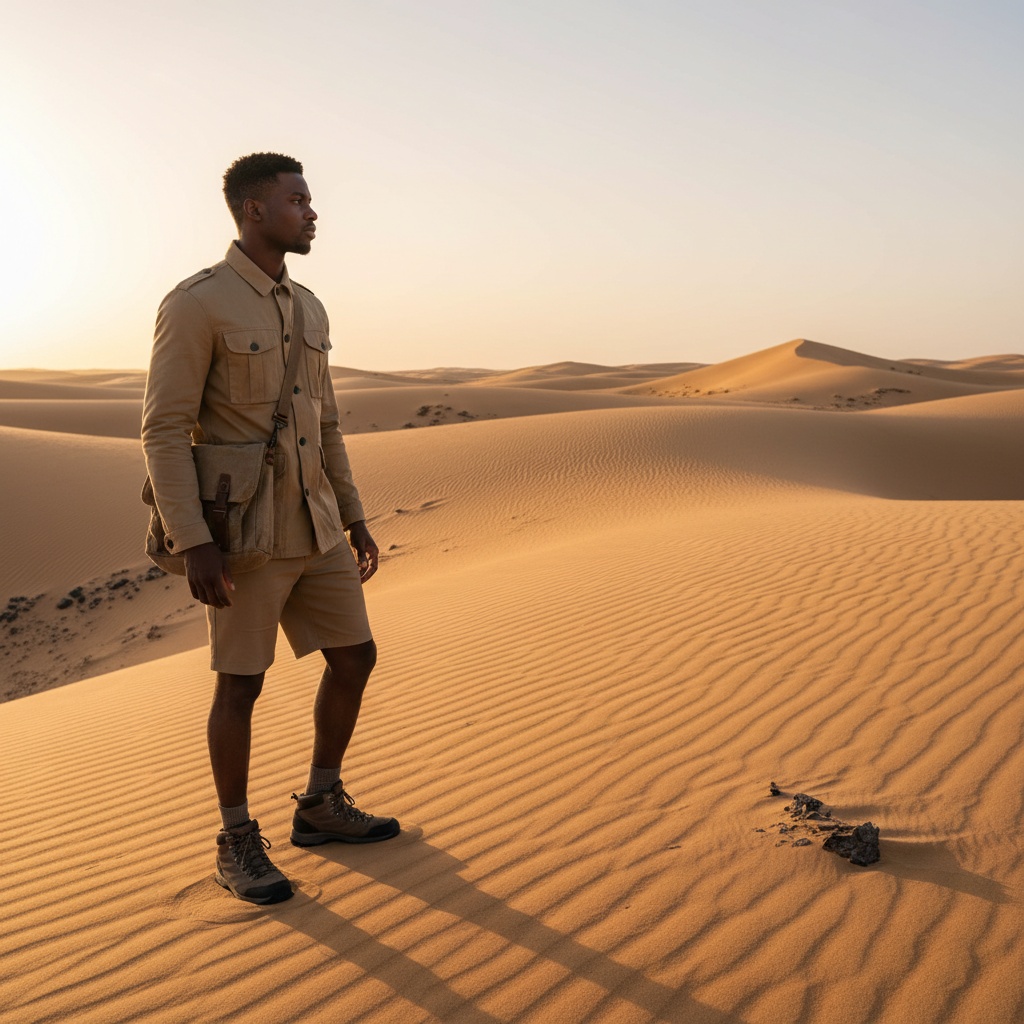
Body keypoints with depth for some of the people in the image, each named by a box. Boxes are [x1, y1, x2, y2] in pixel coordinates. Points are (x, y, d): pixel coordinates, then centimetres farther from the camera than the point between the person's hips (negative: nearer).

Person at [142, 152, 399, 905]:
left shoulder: (307, 309, 12)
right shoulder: (194, 303, -12)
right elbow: (164, 430, -15)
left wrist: (356, 520, 16)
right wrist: (194, 546, -21)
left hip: (312, 524, 8)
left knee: (354, 659, 9)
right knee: (241, 685, 1)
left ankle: (322, 807, 27)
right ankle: (239, 844, 18)